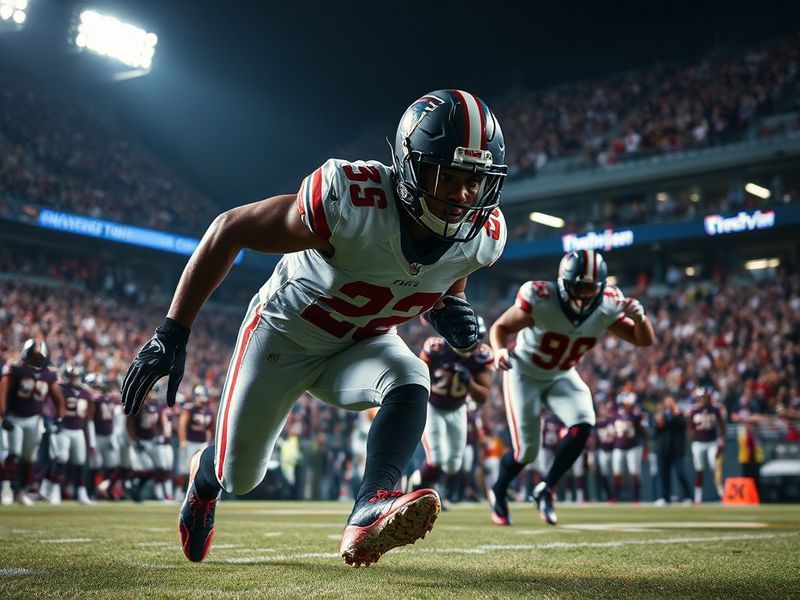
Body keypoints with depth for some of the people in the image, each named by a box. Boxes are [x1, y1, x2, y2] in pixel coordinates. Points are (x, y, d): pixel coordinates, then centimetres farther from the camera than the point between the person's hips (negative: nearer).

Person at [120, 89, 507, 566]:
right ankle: (206, 476, 49)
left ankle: (370, 513, -43)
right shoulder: (350, 202, -37)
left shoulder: (485, 234, -20)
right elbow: (230, 230, -25)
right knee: (239, 477, 11)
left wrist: (452, 307, -18)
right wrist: (172, 335, -26)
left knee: (411, 380, -31)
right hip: (287, 333, -3)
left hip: (364, 344, 3)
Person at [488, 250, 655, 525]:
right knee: (526, 450, -8)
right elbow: (501, 327, -19)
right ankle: (498, 493, 25)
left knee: (583, 425, -22)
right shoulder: (540, 300, -30)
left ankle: (546, 488, -1)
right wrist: (500, 350, -41)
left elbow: (645, 340, -10)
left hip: (562, 376, 4)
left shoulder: (608, 306, -18)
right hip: (525, 373, -4)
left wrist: (639, 317, -32)